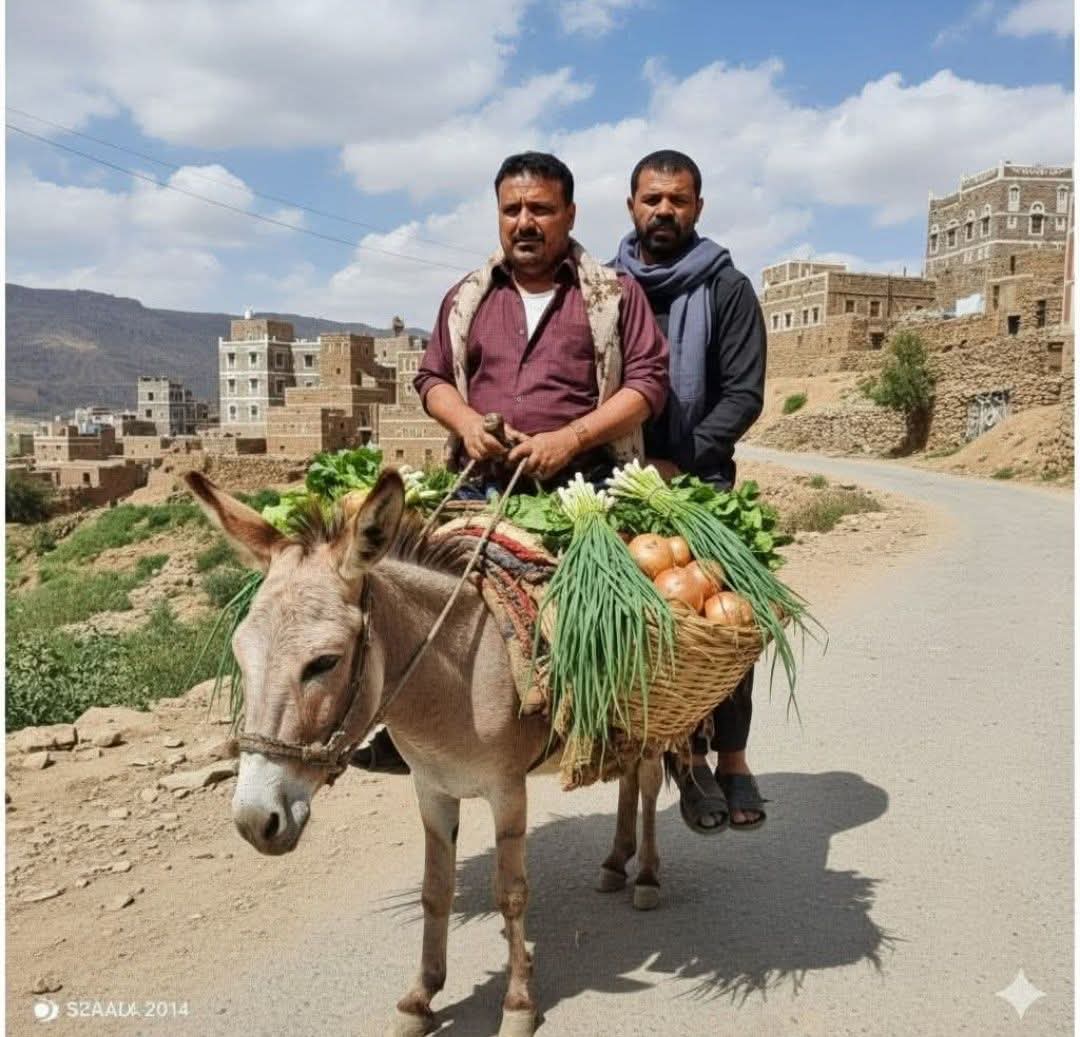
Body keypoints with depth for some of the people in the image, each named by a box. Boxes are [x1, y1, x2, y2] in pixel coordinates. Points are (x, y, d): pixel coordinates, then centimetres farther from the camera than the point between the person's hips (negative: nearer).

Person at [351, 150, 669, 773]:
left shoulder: (613, 292, 10)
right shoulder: (468, 299, 19)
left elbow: (650, 380, 1)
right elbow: (432, 378, 21)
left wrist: (570, 438, -12)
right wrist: (466, 421, -3)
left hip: (582, 482, -2)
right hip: (484, 482, 3)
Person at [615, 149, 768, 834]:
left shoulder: (726, 289, 1)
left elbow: (744, 394, -7)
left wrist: (682, 462, -17)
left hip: (703, 478, -1)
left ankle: (731, 758, 16)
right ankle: (690, 756, 19)